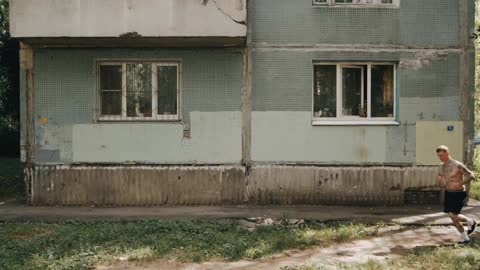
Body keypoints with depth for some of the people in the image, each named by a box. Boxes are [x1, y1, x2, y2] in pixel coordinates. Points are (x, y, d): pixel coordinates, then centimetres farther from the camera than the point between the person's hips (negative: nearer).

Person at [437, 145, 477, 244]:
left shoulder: (457, 165, -18)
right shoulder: (441, 167, 5)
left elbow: (471, 176, -17)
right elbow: (440, 182, 15)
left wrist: (459, 184, -26)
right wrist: (440, 182, -9)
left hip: (459, 194, -7)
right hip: (448, 193, 7)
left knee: (453, 216, -13)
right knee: (452, 217, 8)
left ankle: (471, 222, 16)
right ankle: (465, 237, 24)